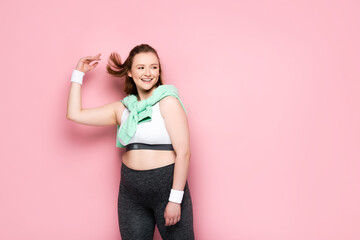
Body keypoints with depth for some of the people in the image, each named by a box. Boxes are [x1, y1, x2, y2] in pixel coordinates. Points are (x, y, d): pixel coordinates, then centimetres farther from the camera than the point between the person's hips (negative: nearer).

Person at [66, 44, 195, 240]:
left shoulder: (168, 102, -6)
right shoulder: (122, 109, 10)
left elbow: (183, 153, -11)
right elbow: (74, 114, 13)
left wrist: (175, 199, -15)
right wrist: (79, 73, 16)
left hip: (166, 187, -5)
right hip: (131, 194, 5)